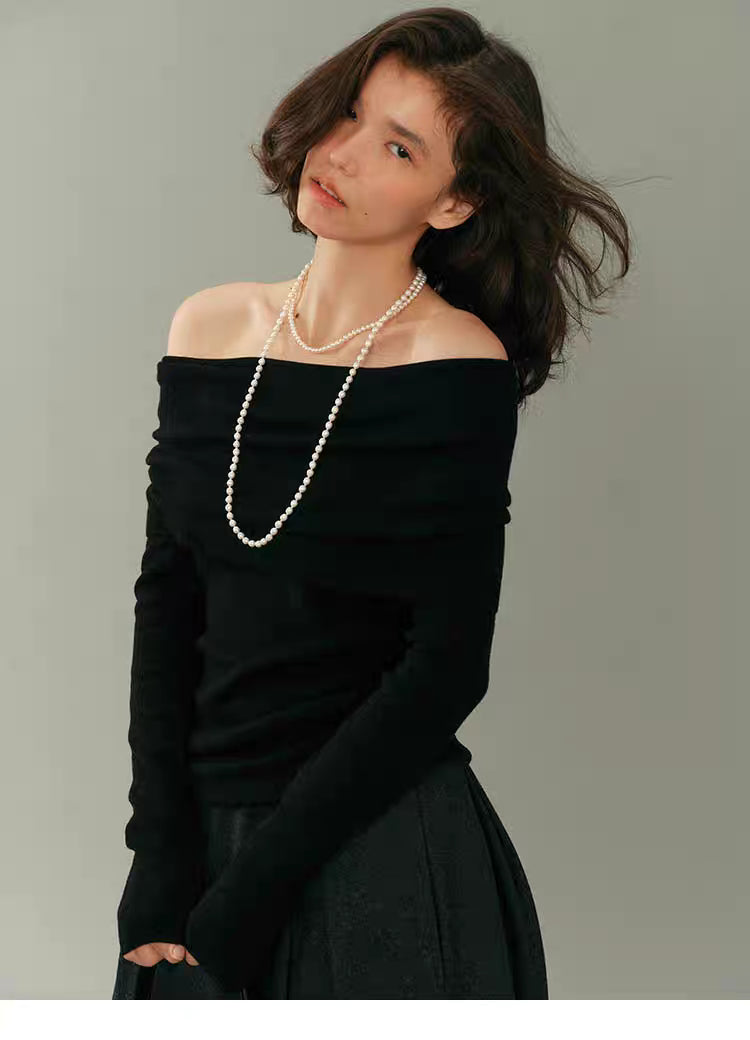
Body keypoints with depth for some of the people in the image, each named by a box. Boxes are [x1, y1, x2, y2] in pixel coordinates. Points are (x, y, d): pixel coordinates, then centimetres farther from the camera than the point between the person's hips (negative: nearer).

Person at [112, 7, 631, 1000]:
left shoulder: (462, 365, -13)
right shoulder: (211, 328, 1)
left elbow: (447, 666, -15)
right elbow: (166, 602, 1)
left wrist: (242, 897, -14)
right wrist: (162, 861, -7)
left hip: (380, 847, -4)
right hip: (202, 827, 5)